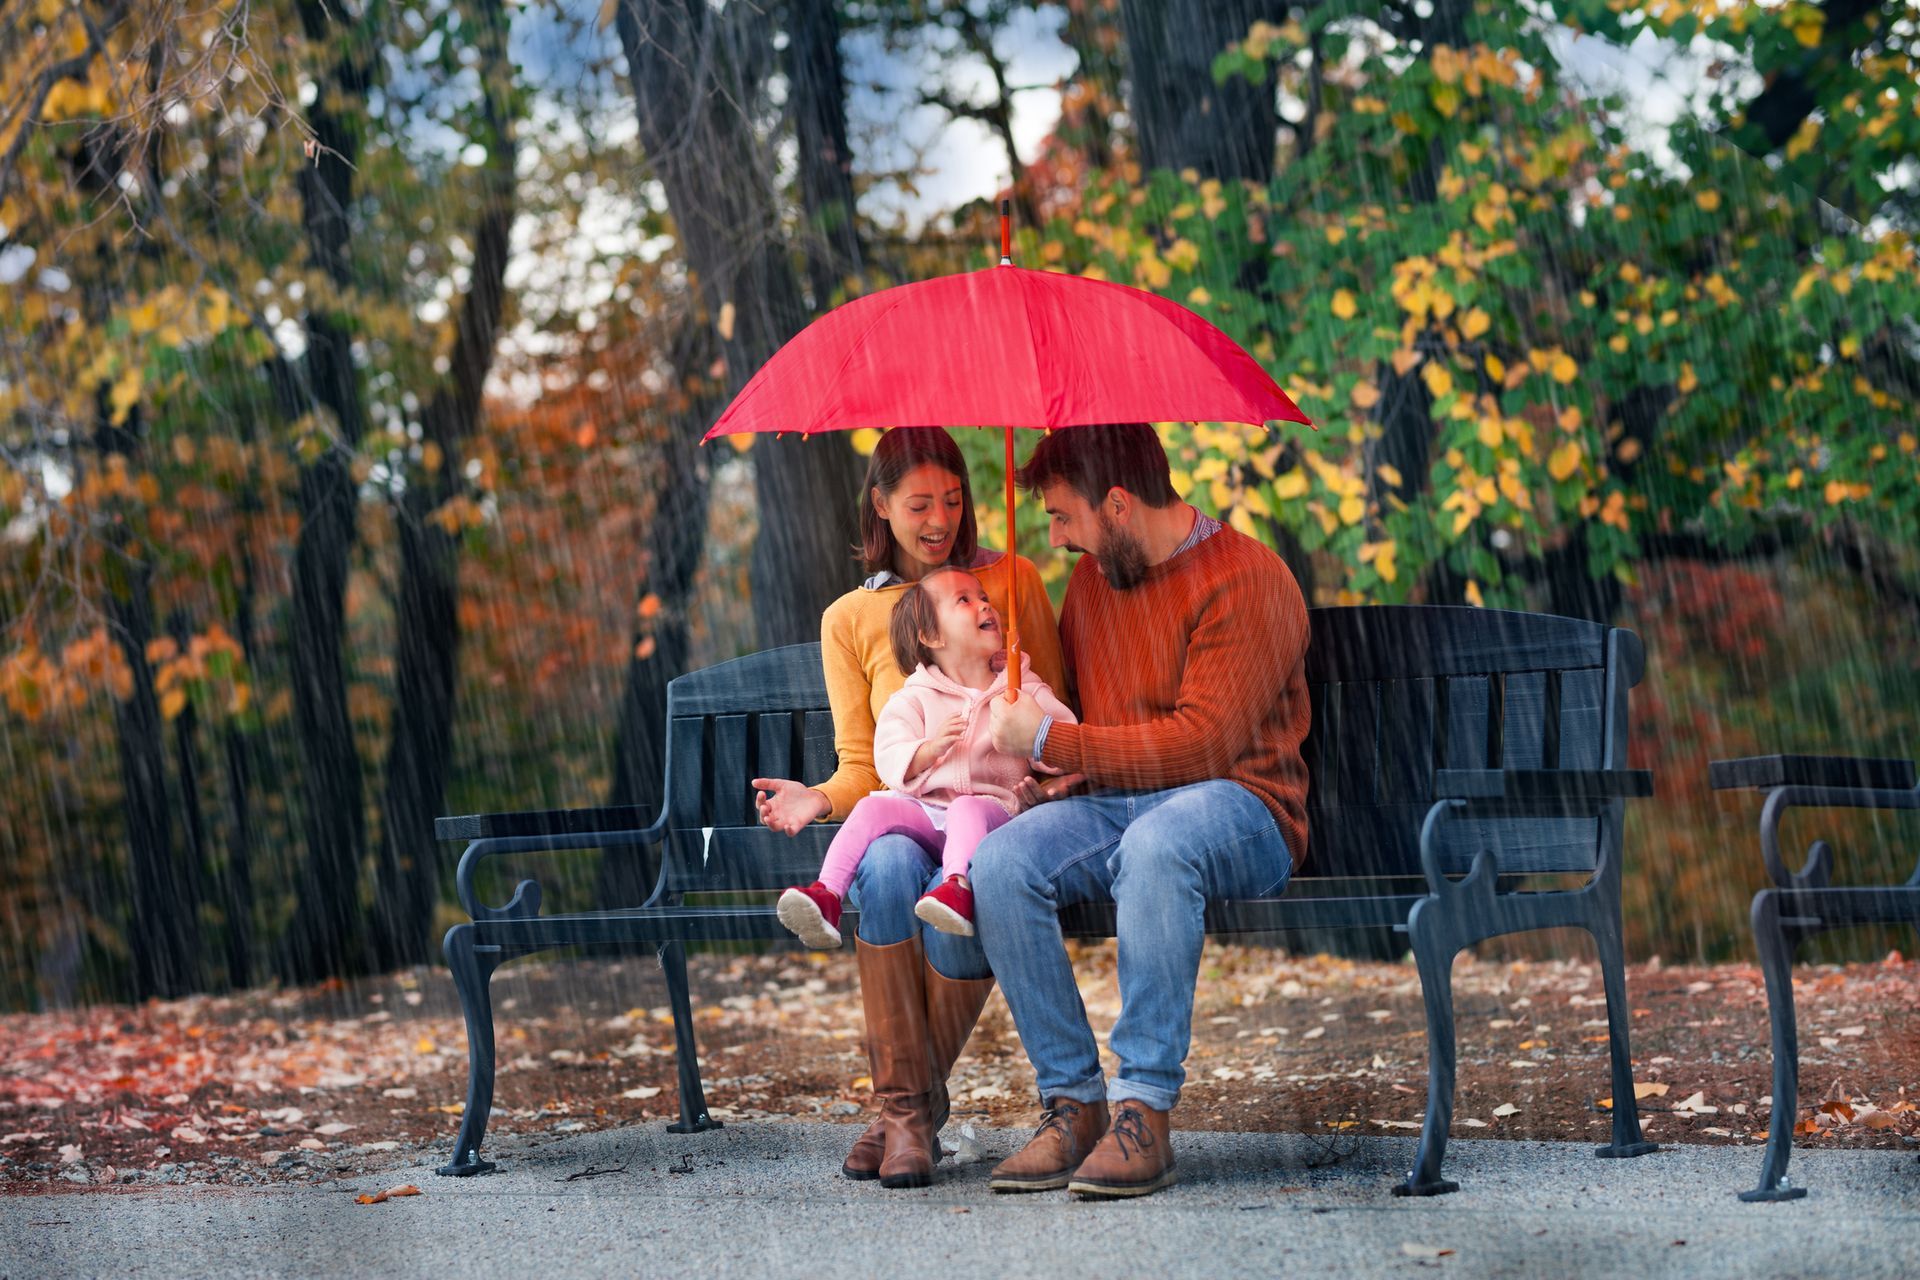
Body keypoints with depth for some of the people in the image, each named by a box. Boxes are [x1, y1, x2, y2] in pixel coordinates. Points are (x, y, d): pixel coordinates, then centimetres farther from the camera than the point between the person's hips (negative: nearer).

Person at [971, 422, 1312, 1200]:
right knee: (1000, 860, -24)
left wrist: (1049, 741, -14)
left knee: (1156, 842, -41)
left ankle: (1145, 1112, -37)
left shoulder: (1245, 581, -10)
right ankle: (1072, 1101, -19)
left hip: (1241, 809, -6)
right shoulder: (1093, 575, 16)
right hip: (1116, 809, 7)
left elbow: (1202, 744, -18)